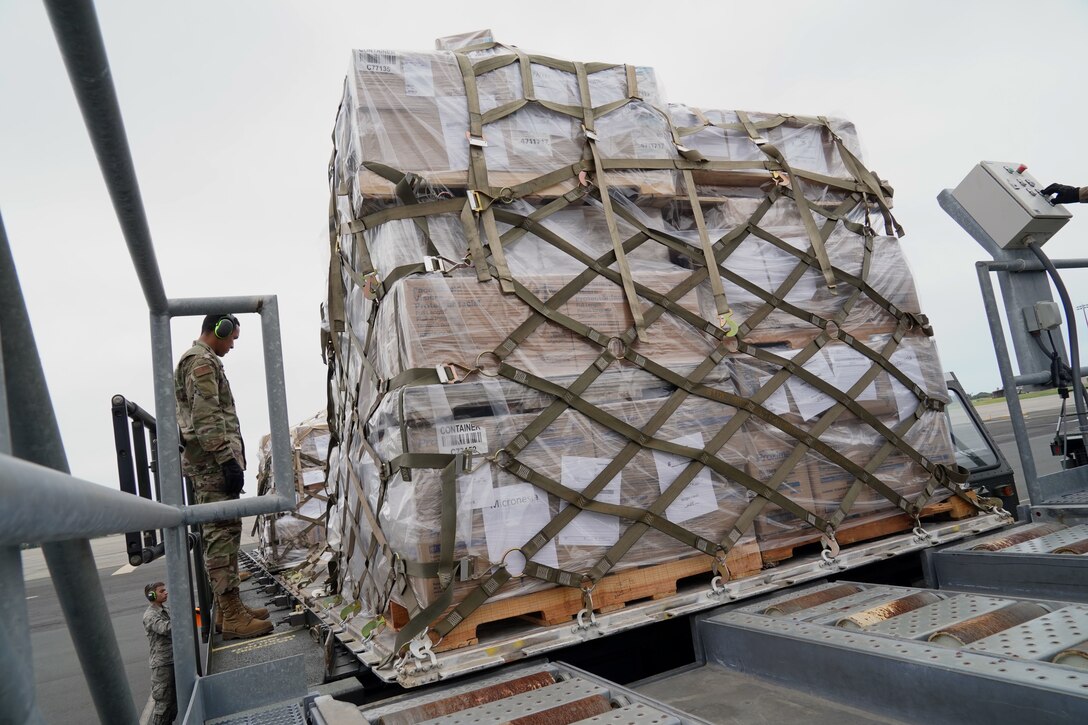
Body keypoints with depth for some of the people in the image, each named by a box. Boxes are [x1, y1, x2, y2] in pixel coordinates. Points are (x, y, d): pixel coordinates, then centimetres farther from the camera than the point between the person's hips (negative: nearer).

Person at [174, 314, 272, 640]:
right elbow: (207, 417, -19)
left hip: (208, 462, 11)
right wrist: (227, 460, -22)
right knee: (222, 533, -11)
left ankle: (229, 607, 18)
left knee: (222, 534, 12)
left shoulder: (197, 360, 25)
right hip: (212, 459, -11)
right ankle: (232, 616, -10)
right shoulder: (202, 361, -9)